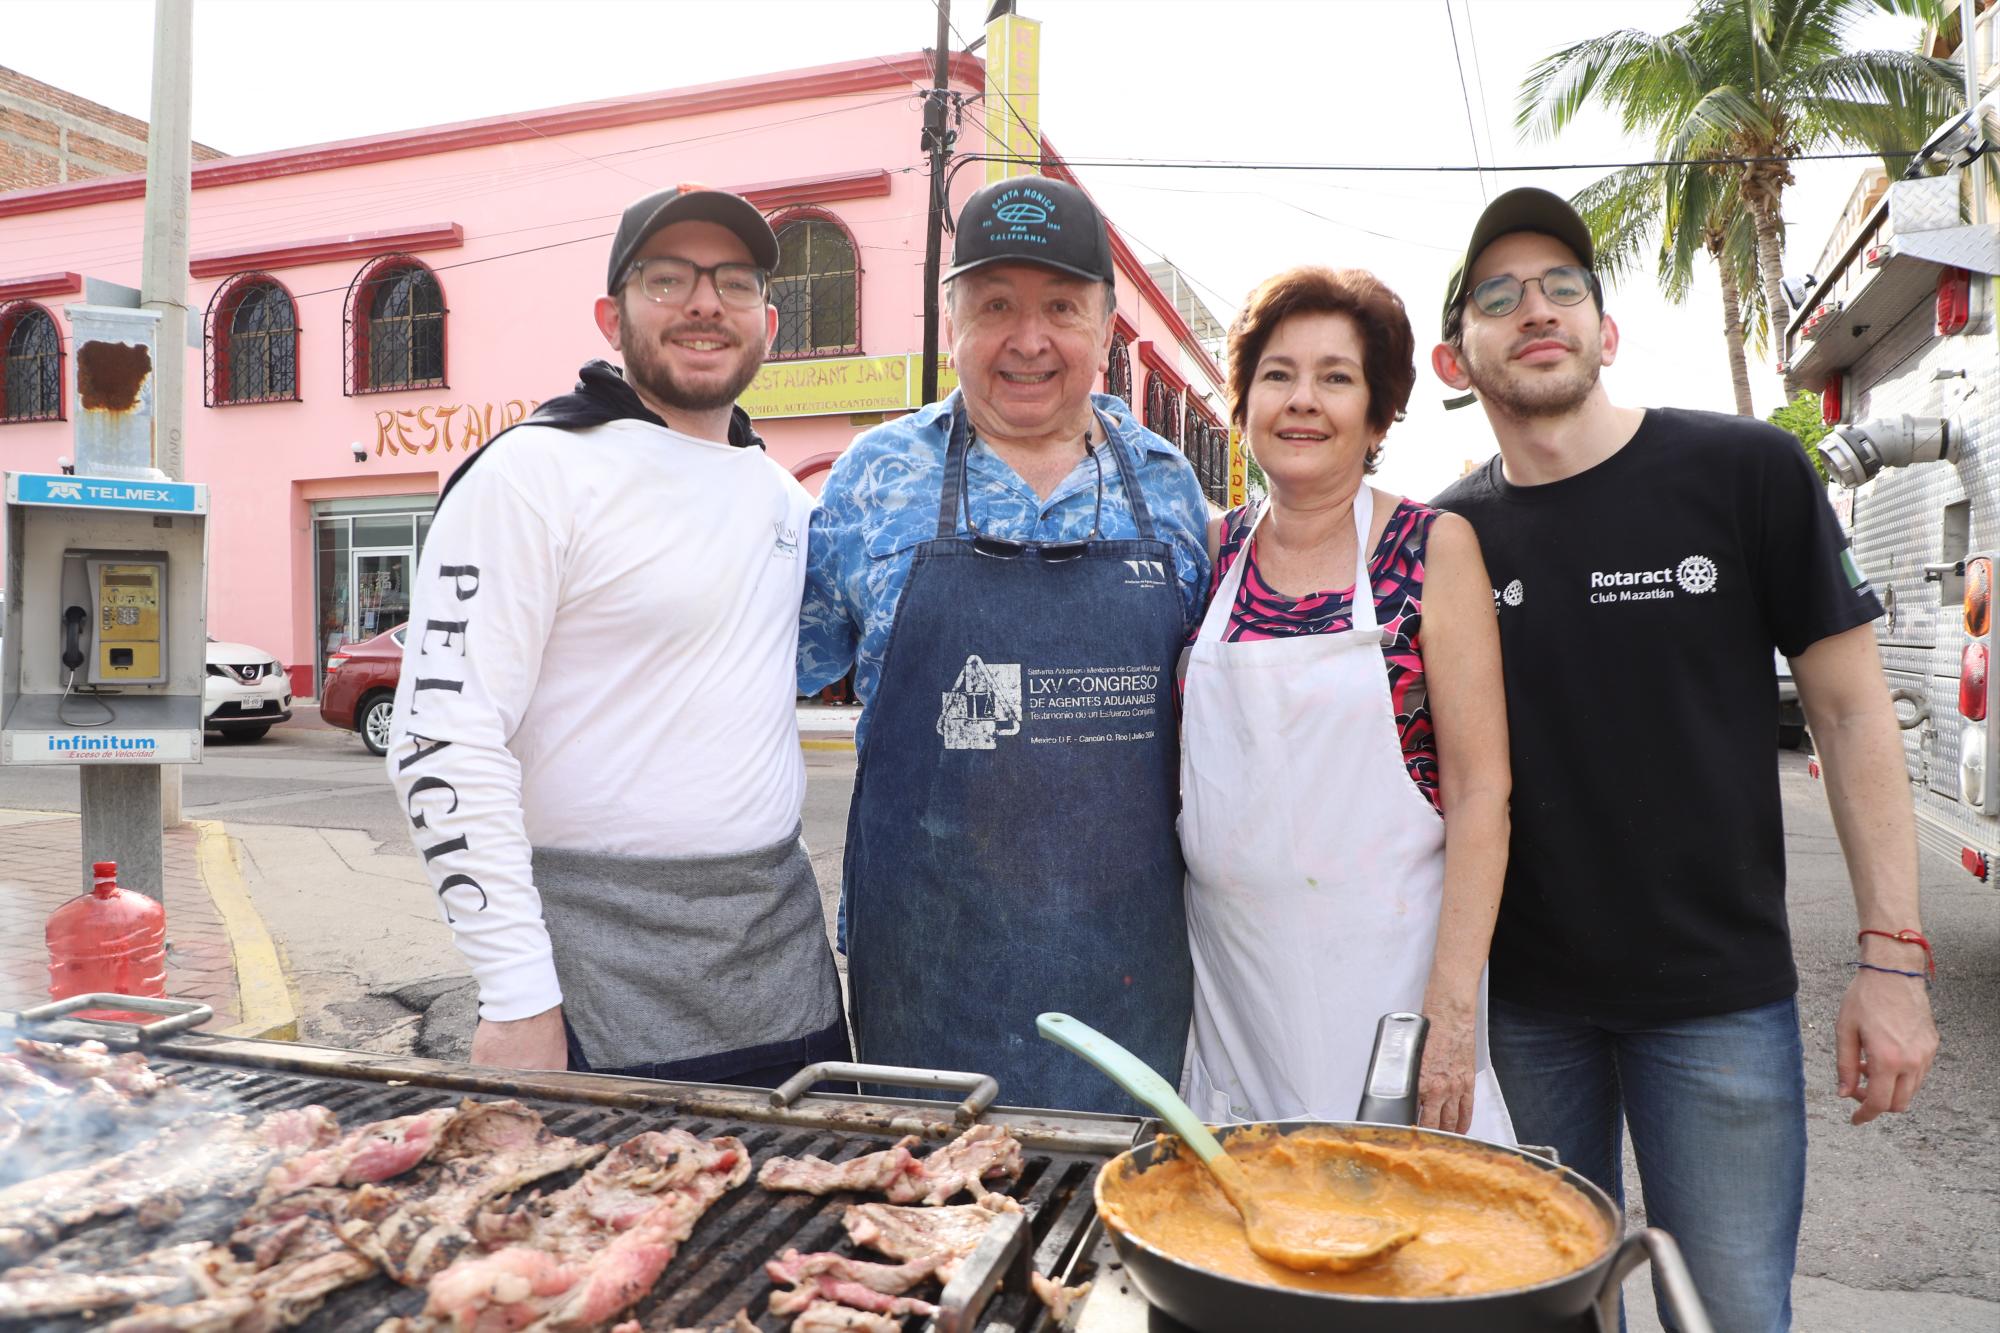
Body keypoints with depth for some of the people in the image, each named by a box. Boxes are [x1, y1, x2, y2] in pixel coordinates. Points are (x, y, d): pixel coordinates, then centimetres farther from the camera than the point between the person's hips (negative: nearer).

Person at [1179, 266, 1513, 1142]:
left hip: (1387, 963, -2)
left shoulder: (1433, 549, -5)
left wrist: (1451, 1007, -13)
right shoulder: (1215, 548, 4)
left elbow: (1480, 790, -7)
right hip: (1230, 970, 3)